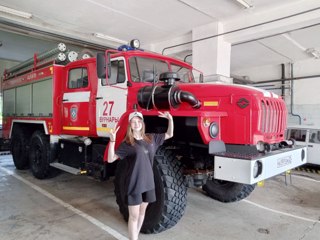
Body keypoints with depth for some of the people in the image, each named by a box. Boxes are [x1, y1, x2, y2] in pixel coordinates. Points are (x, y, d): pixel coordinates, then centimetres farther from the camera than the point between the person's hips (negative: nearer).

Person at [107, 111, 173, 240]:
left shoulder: (151, 138, 4)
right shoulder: (127, 143, -10)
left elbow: (169, 134, 14)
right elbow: (110, 159, -16)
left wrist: (170, 119, -1)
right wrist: (112, 140, -30)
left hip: (148, 182, 5)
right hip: (135, 184, -5)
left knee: (142, 212, 20)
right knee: (134, 216, 2)